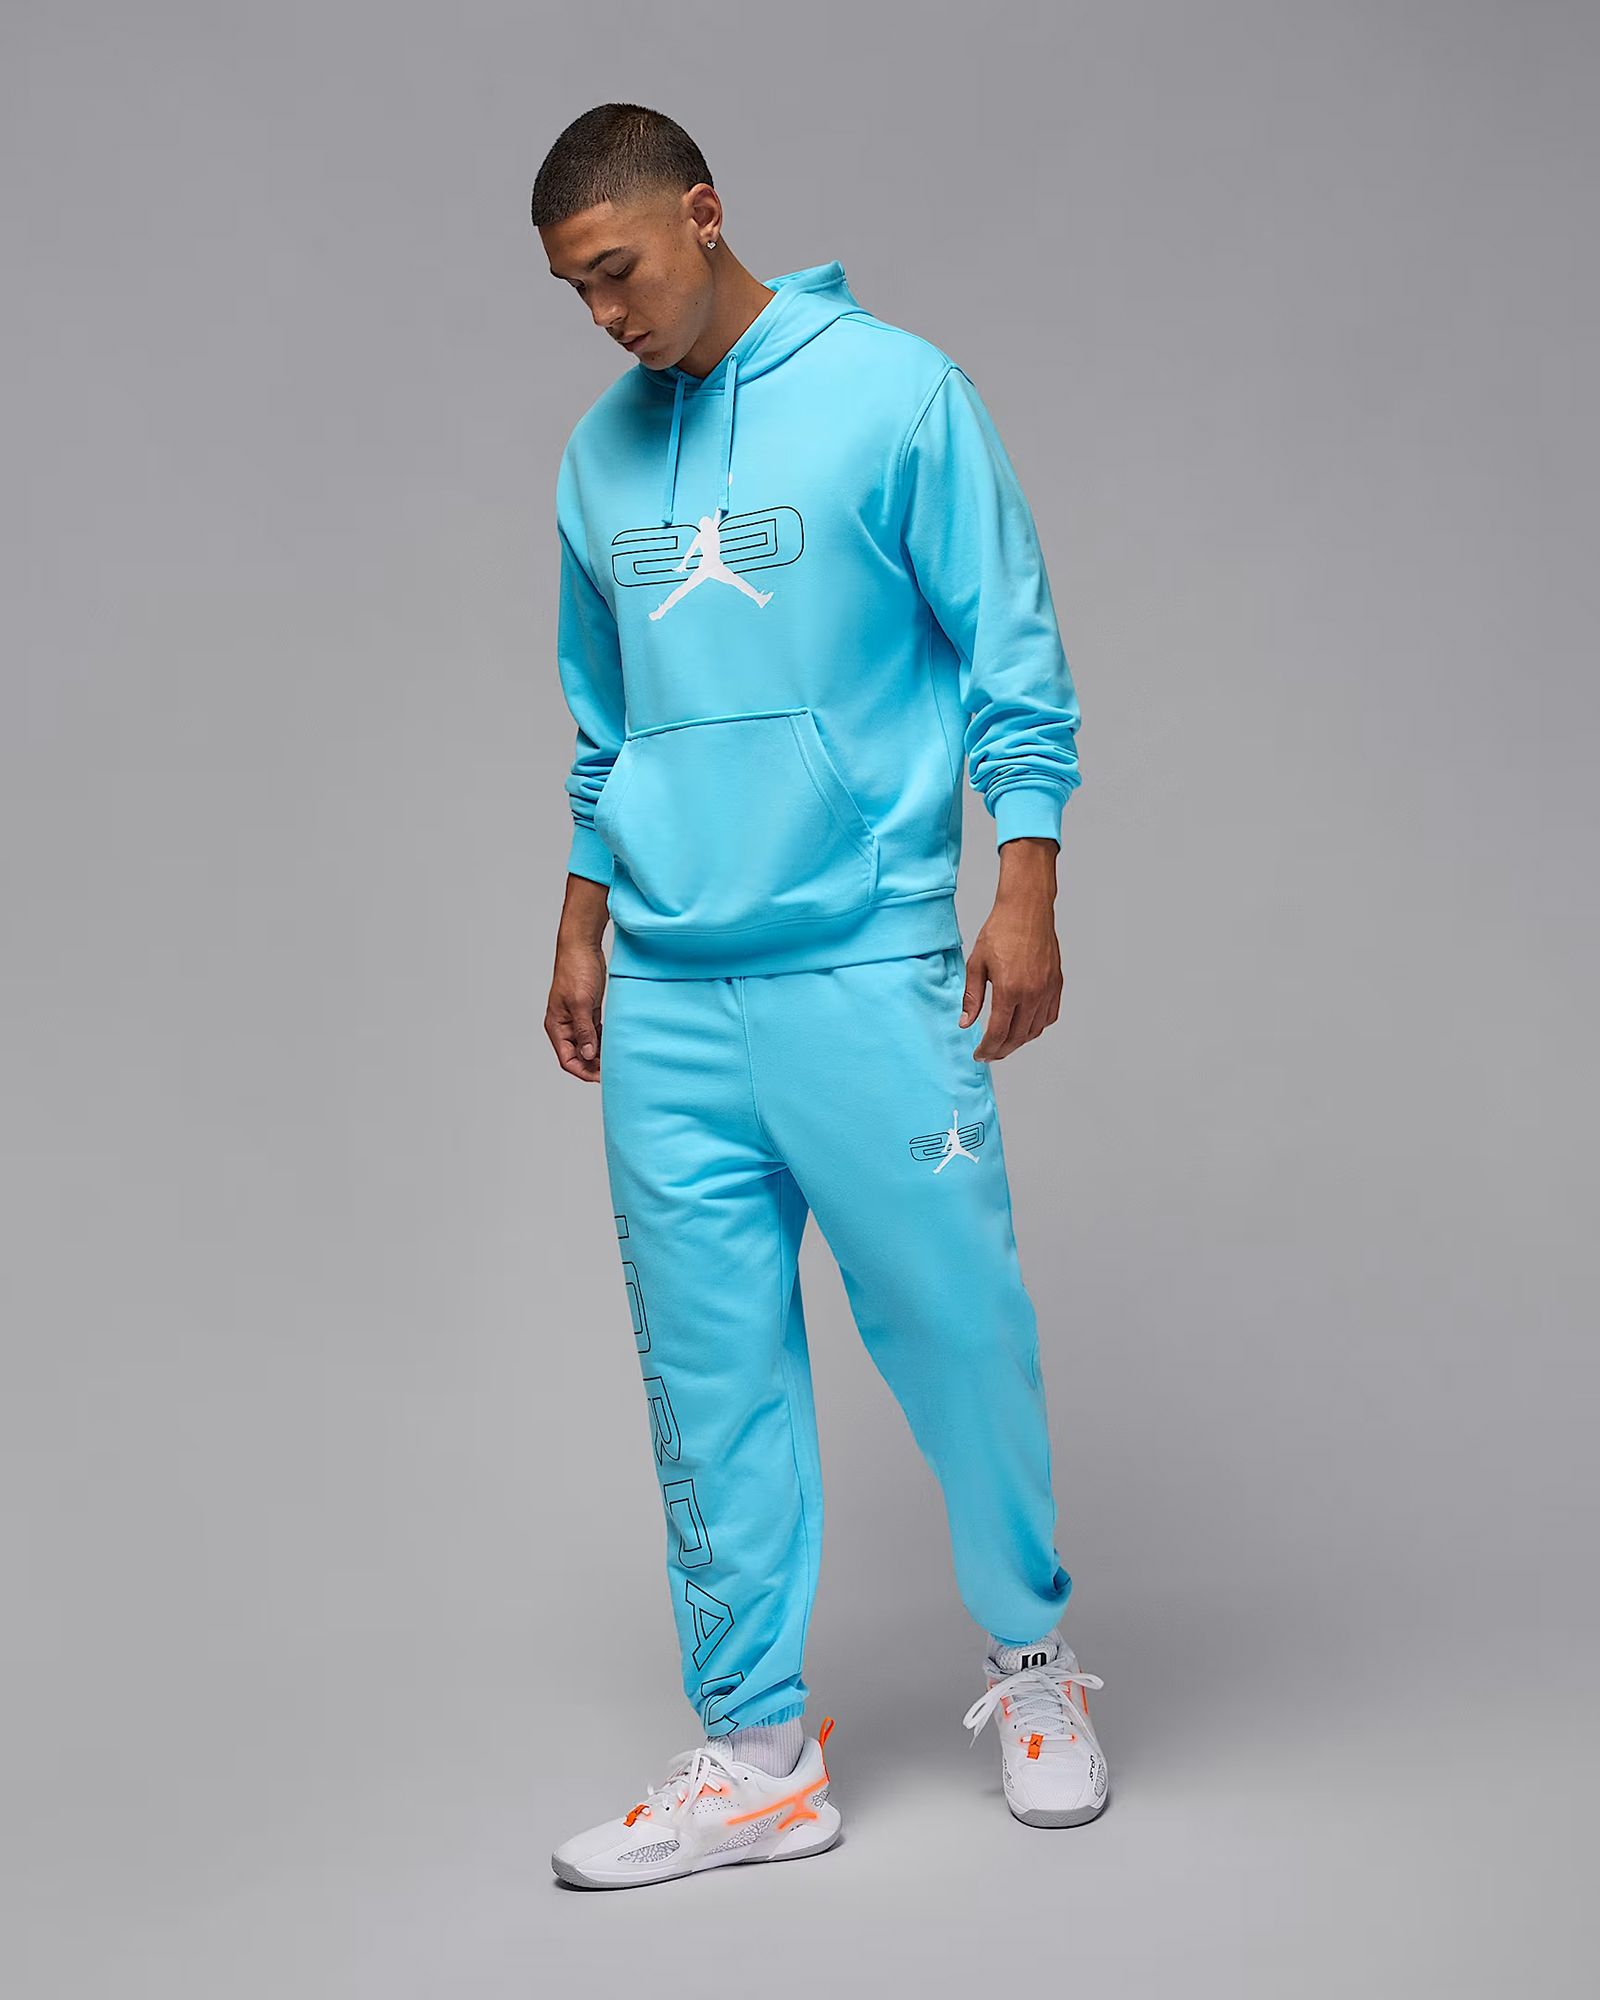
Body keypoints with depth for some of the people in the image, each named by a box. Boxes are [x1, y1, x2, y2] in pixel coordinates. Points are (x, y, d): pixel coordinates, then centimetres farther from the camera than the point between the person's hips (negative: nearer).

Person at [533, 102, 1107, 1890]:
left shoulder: (895, 393, -2)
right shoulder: (600, 454, 13)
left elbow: (1013, 658, -3)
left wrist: (1025, 890, -10)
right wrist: (584, 930, 20)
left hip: (866, 970, -4)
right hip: (662, 1004, 5)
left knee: (956, 1324, 2)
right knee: (710, 1376, 5)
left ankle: (1031, 1662, 26)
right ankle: (756, 1752, 16)